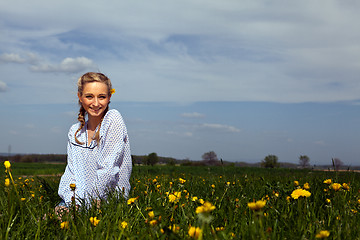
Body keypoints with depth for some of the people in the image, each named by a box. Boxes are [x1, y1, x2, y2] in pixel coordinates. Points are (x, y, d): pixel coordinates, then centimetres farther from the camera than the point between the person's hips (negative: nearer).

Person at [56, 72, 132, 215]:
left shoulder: (113, 119, -9)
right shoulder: (75, 132, 11)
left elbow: (108, 169, -15)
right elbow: (71, 173, 6)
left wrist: (82, 204, -16)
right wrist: (71, 202, -13)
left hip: (109, 201, -5)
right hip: (81, 200, 5)